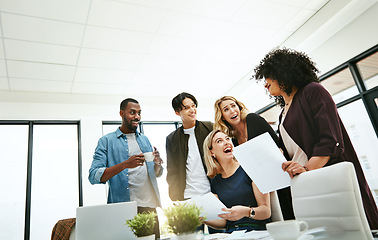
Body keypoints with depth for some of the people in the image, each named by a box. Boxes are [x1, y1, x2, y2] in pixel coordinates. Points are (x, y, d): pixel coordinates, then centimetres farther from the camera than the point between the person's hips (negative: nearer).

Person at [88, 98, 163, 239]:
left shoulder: (145, 140, 14)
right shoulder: (107, 141, -1)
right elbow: (94, 176, -11)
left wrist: (157, 163, -6)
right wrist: (125, 164, -24)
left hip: (149, 206, 5)